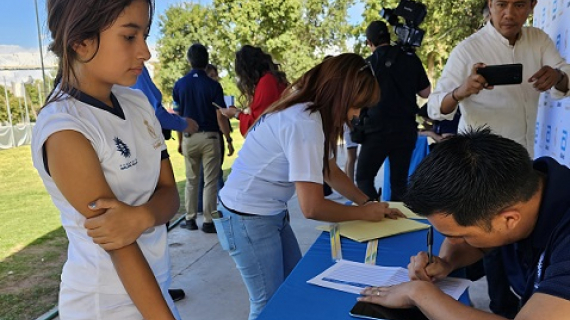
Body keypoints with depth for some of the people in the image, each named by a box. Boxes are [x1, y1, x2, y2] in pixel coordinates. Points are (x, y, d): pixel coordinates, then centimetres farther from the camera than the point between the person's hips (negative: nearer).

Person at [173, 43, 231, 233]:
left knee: (191, 180, 15)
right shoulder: (213, 86, -8)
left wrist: (179, 140, 14)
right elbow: (220, 118, -9)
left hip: (189, 138, 3)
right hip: (209, 137, -3)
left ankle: (190, 219, 20)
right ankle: (208, 222, 6)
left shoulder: (180, 84, 1)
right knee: (210, 181, 4)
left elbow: (177, 116, 4)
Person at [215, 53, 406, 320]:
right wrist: (364, 213, -13)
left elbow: (331, 170, 11)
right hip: (247, 218, -9)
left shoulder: (308, 111, 3)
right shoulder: (304, 123, -28)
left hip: (270, 212, 9)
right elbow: (312, 207, -28)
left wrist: (368, 203, 0)